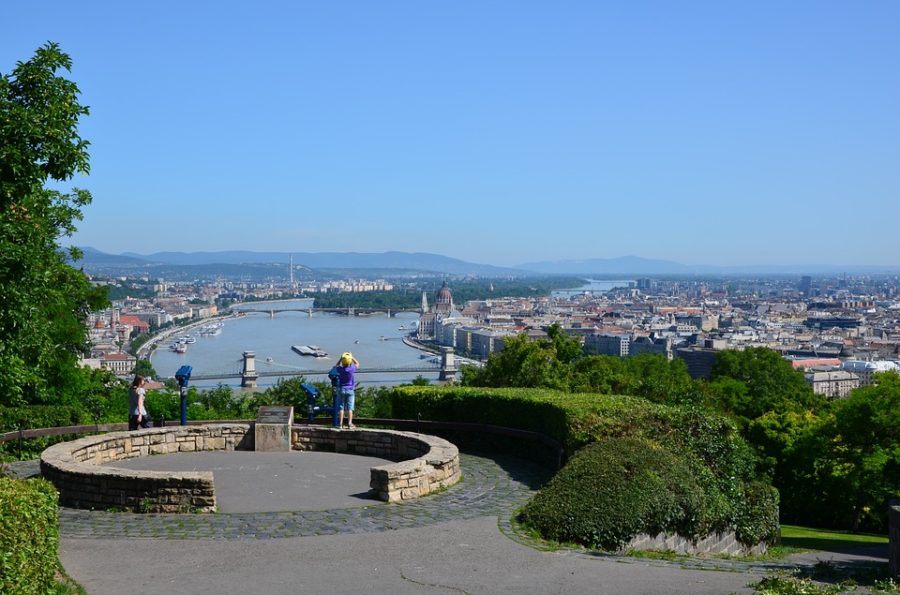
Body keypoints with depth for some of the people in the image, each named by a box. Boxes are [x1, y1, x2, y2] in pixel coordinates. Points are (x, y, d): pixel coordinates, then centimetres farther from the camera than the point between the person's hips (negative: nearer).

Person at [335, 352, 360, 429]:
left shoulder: (340, 369, -8)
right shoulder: (352, 368, -12)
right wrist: (352, 357, 13)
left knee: (341, 407, 6)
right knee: (350, 408, 0)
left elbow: (336, 365, 18)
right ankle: (350, 424, -5)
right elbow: (357, 364, 11)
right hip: (350, 390, -1)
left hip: (342, 389, 1)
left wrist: (341, 358, 11)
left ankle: (340, 423, 3)